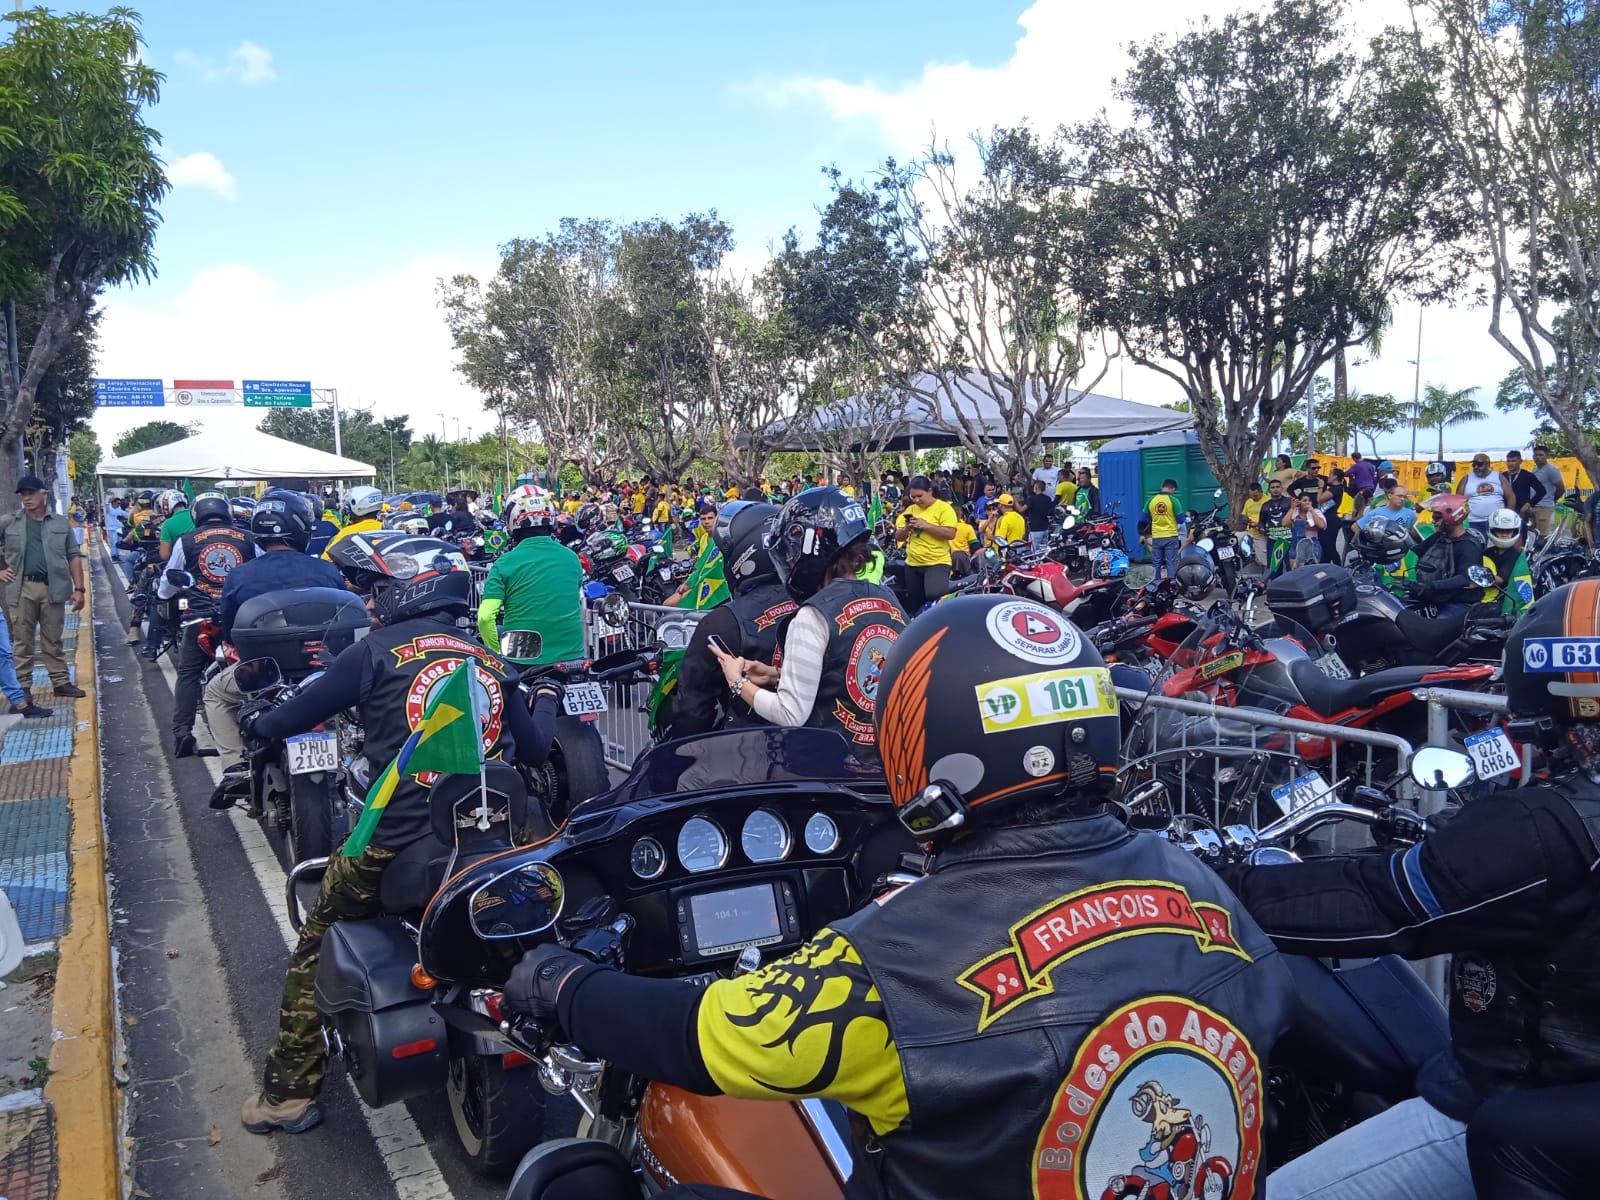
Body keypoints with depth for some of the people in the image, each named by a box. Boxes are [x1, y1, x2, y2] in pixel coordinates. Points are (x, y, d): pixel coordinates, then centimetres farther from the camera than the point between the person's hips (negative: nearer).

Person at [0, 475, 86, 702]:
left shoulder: (61, 523, 9)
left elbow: (74, 556, 8)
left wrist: (79, 589, 1)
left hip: (53, 588, 1)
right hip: (21, 588, 0)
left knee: (53, 640, 7)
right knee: (22, 640, 4)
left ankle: (61, 681, 12)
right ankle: (23, 687, 10)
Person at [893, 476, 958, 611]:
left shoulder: (944, 507, -7)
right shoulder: (910, 510, 10)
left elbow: (950, 533, -19)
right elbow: (899, 537, 10)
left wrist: (926, 525, -23)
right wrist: (906, 528, -11)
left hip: (937, 563, -6)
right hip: (912, 564, 6)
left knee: (936, 599, -24)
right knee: (915, 604, 13)